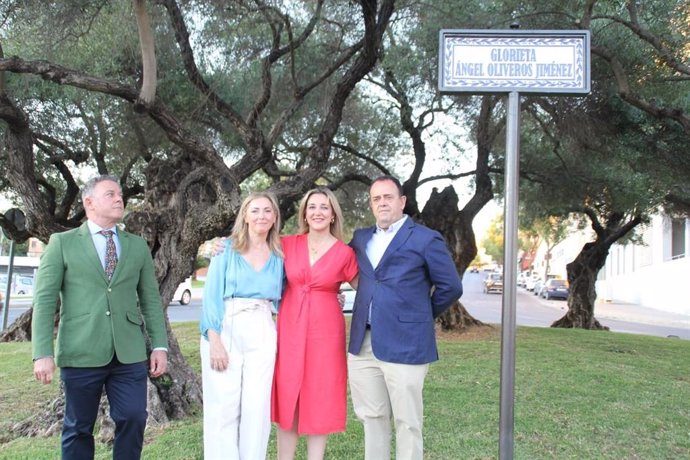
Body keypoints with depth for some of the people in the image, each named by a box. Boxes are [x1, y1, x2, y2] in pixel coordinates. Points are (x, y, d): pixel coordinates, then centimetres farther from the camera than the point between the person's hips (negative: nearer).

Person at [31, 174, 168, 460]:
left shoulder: (138, 246, 11)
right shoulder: (62, 243, 3)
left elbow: (151, 299, 10)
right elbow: (44, 300, -2)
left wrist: (160, 346, 3)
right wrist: (42, 353, -10)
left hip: (130, 353, 2)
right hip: (81, 353, -2)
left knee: (133, 420, 1)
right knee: (78, 428, 10)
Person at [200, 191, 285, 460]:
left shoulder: (278, 255, 10)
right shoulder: (227, 249, 1)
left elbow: (282, 297, 14)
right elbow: (212, 295, -4)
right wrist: (215, 341, -14)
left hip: (262, 335, 3)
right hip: (225, 330, -2)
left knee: (257, 407, 3)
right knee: (223, 407, 0)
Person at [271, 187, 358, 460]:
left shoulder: (345, 253, -3)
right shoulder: (288, 244, 1)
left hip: (325, 331, -2)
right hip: (290, 329, 2)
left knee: (320, 400, 6)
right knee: (288, 399, 7)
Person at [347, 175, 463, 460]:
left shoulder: (425, 239, -3)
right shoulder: (361, 238, 14)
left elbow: (451, 287, 0)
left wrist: (422, 316, 8)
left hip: (404, 344, -5)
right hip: (363, 343, 6)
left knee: (406, 422, 4)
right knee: (371, 417, 15)